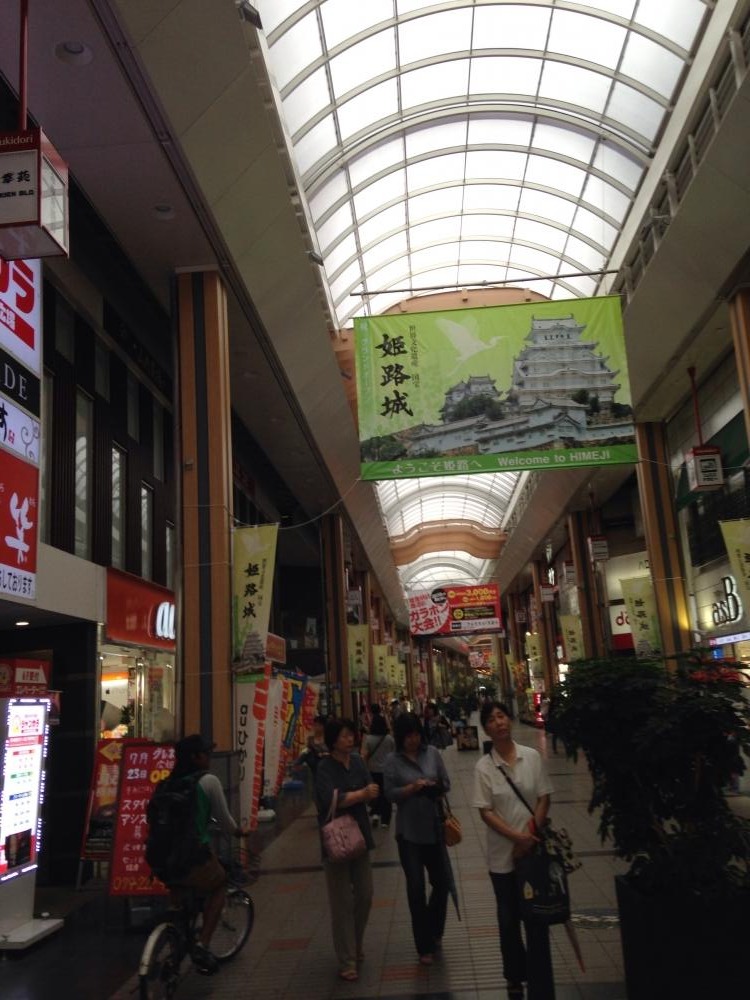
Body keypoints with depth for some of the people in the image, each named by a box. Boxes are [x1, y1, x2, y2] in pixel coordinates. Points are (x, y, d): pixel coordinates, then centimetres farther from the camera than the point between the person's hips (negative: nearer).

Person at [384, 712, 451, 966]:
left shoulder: (433, 753, -1)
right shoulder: (393, 760, -6)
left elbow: (446, 784, 4)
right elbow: (389, 793, -8)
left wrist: (435, 788, -16)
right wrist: (411, 788, -23)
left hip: (434, 827, 3)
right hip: (409, 831, -3)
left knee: (441, 882, 13)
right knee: (416, 887, 1)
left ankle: (434, 932, 40)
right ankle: (424, 946, 16)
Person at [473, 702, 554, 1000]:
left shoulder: (532, 757, -5)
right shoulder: (483, 767, -8)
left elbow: (544, 798, 0)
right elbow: (485, 812, -8)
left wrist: (532, 834, -11)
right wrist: (516, 837, -18)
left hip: (534, 849, 0)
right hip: (503, 854, 0)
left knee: (537, 918, 3)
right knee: (508, 919, 14)